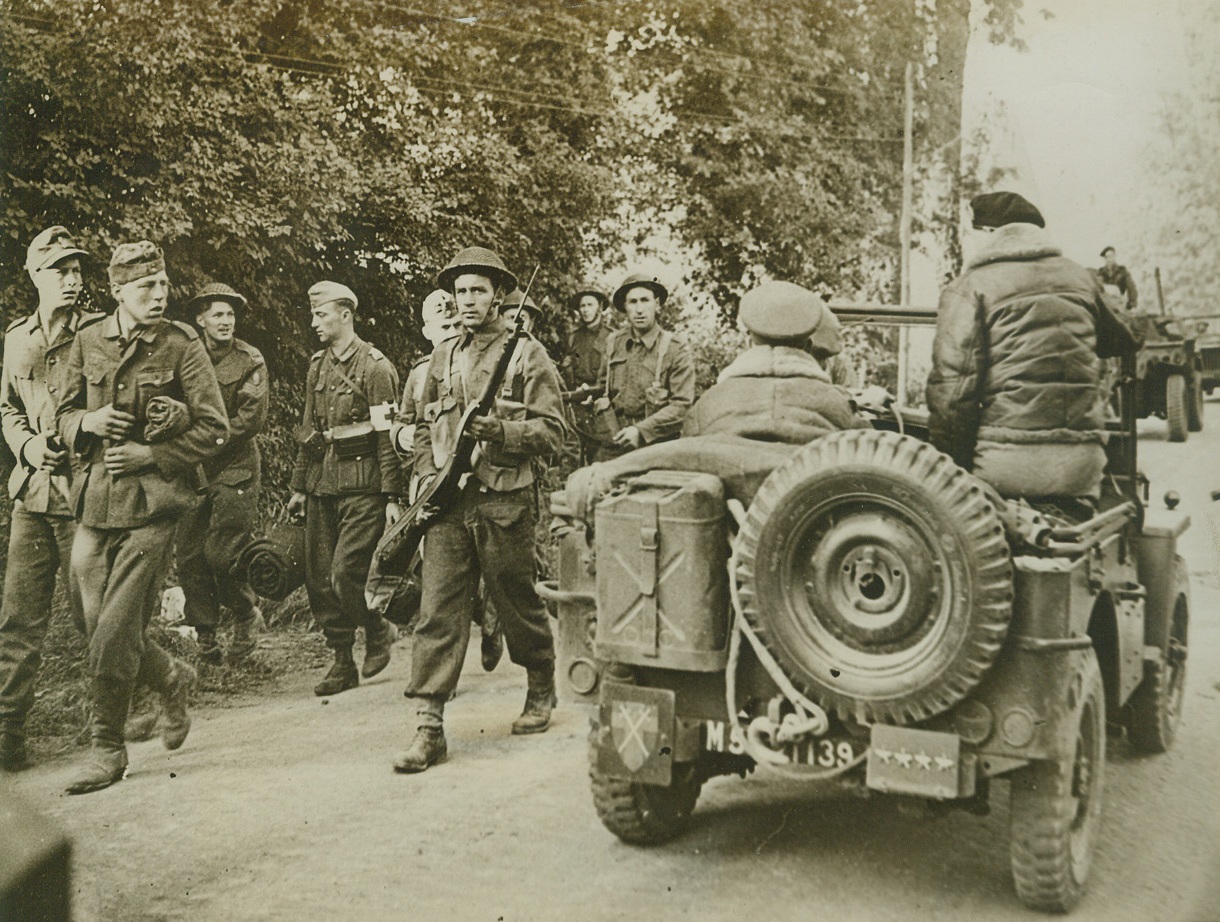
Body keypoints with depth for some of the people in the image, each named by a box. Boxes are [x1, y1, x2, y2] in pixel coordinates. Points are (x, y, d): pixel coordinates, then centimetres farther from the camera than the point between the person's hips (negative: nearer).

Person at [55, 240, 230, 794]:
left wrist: (149, 455, -12)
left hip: (151, 505, -4)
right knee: (100, 627, 7)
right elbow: (63, 416, 16)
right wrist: (87, 423, -7)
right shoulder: (87, 342, 8)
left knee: (115, 634, -5)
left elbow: (214, 429, -4)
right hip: (93, 504, 5)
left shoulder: (182, 346, -3)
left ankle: (107, 747, 11)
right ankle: (173, 679, 34)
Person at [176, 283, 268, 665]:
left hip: (235, 466, -4)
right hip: (192, 469, 4)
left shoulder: (250, 361, -2)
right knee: (189, 558, 3)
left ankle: (247, 614, 16)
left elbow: (252, 419, -9)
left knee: (221, 554, -11)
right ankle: (205, 640, 15)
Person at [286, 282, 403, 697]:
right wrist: (299, 486, 18)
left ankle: (378, 630, 16)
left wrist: (392, 497, -14)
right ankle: (342, 662, 18)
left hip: (362, 488, -7)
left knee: (345, 576, -13)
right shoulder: (318, 365, 14)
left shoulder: (375, 367, -7)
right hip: (322, 486, 7)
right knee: (318, 579, 6)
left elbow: (388, 437, -10)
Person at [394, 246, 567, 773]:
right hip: (448, 503, 4)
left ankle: (541, 693, 33)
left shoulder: (527, 354, 1)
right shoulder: (443, 358, 15)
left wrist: (500, 430, -20)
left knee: (517, 605, 9)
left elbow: (551, 431, -5)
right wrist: (428, 474, 6)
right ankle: (429, 728, -3)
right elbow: (424, 426, 22)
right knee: (438, 611, -4)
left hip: (504, 501, -3)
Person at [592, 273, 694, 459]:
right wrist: (600, 400, 4)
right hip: (612, 447, 3)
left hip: (655, 447, -3)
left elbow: (682, 405, -8)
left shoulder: (675, 350, -3)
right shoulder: (614, 342, 9)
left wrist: (642, 430, -16)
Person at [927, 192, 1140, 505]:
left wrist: (951, 463, -3)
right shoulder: (1080, 278, 14)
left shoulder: (970, 288, -1)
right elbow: (1121, 342, 33)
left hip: (1008, 464, -5)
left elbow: (951, 386, -11)